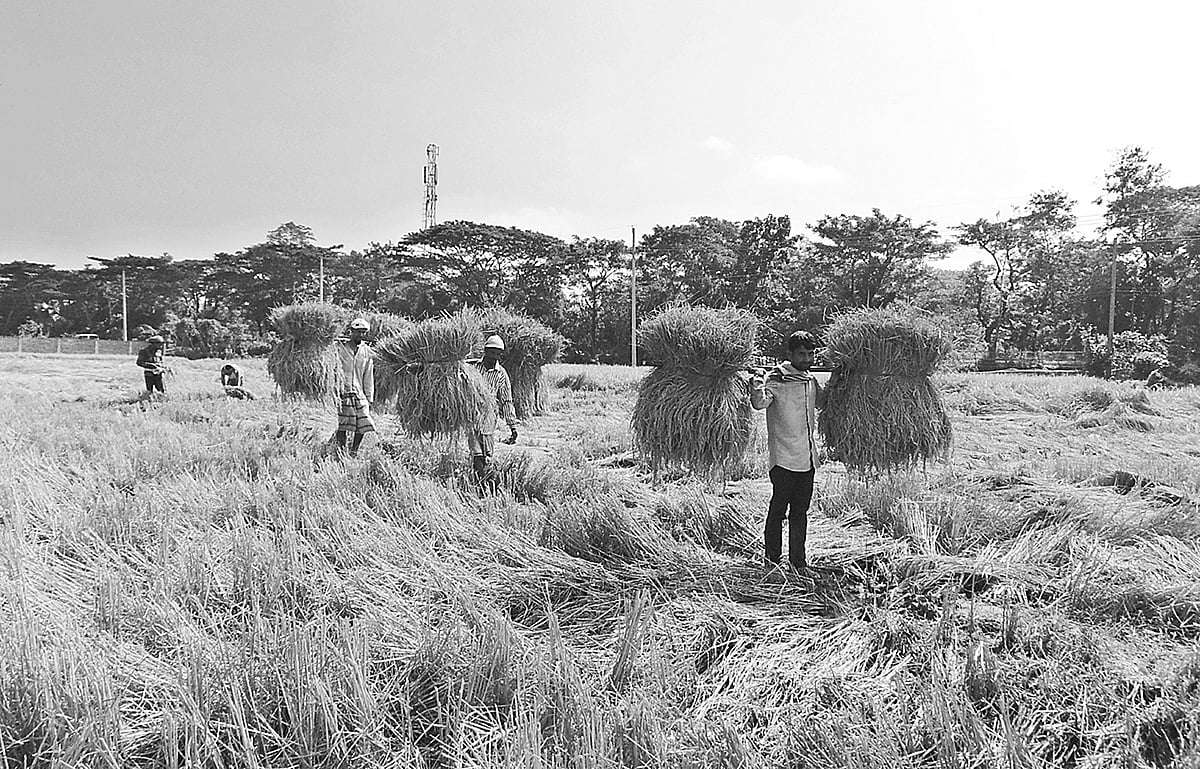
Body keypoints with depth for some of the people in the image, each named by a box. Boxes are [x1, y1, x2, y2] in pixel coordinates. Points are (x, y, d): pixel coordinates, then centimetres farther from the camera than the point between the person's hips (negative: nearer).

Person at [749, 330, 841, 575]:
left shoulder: (810, 380, 12)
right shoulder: (776, 378, -10)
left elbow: (822, 403, 30)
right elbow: (760, 403, -27)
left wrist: (833, 383, 15)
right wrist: (757, 387, -46)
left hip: (807, 459, 7)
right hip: (784, 458, -7)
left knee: (800, 512, 13)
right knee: (778, 511, 1)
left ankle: (798, 561, 23)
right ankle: (772, 561, 14)